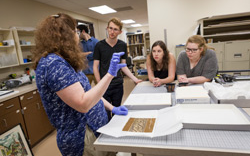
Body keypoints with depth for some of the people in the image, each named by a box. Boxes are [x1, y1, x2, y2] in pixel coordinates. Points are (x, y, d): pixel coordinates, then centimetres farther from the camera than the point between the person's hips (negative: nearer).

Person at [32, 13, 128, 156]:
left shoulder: (64, 61, 8)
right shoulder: (52, 63, -24)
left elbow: (86, 90, 11)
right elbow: (83, 104, -29)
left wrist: (112, 108, 7)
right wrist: (110, 74, -28)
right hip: (81, 138, -9)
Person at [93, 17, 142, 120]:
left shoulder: (123, 45, 3)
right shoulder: (99, 45, -4)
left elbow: (123, 66, 7)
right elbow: (95, 67, -2)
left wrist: (135, 79, -3)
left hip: (118, 84, 3)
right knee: (106, 112, 4)